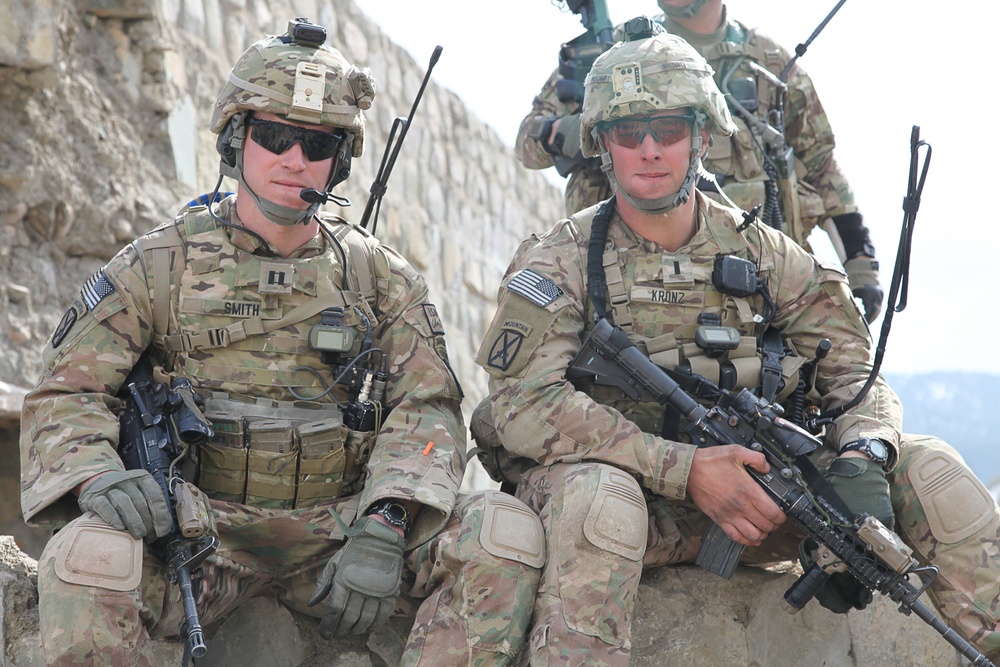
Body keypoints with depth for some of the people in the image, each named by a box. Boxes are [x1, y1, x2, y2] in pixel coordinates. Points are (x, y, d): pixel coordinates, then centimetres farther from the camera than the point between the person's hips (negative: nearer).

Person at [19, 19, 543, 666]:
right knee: (88, 558, -36)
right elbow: (66, 395, 2)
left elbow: (426, 406, 3)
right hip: (204, 532, -2)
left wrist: (385, 527, -16)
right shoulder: (157, 266, 6)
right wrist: (96, 475, -23)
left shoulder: (378, 275, 12)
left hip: (341, 530, 2)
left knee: (508, 529, -23)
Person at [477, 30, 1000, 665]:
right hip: (631, 489, -3)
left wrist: (863, 459, -19)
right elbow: (524, 401, -15)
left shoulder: (766, 255, 9)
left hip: (757, 491, 3)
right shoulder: (558, 262, -2)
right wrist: (686, 469, -24)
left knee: (928, 467, -14)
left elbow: (855, 375, 7)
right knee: (597, 496, -39)